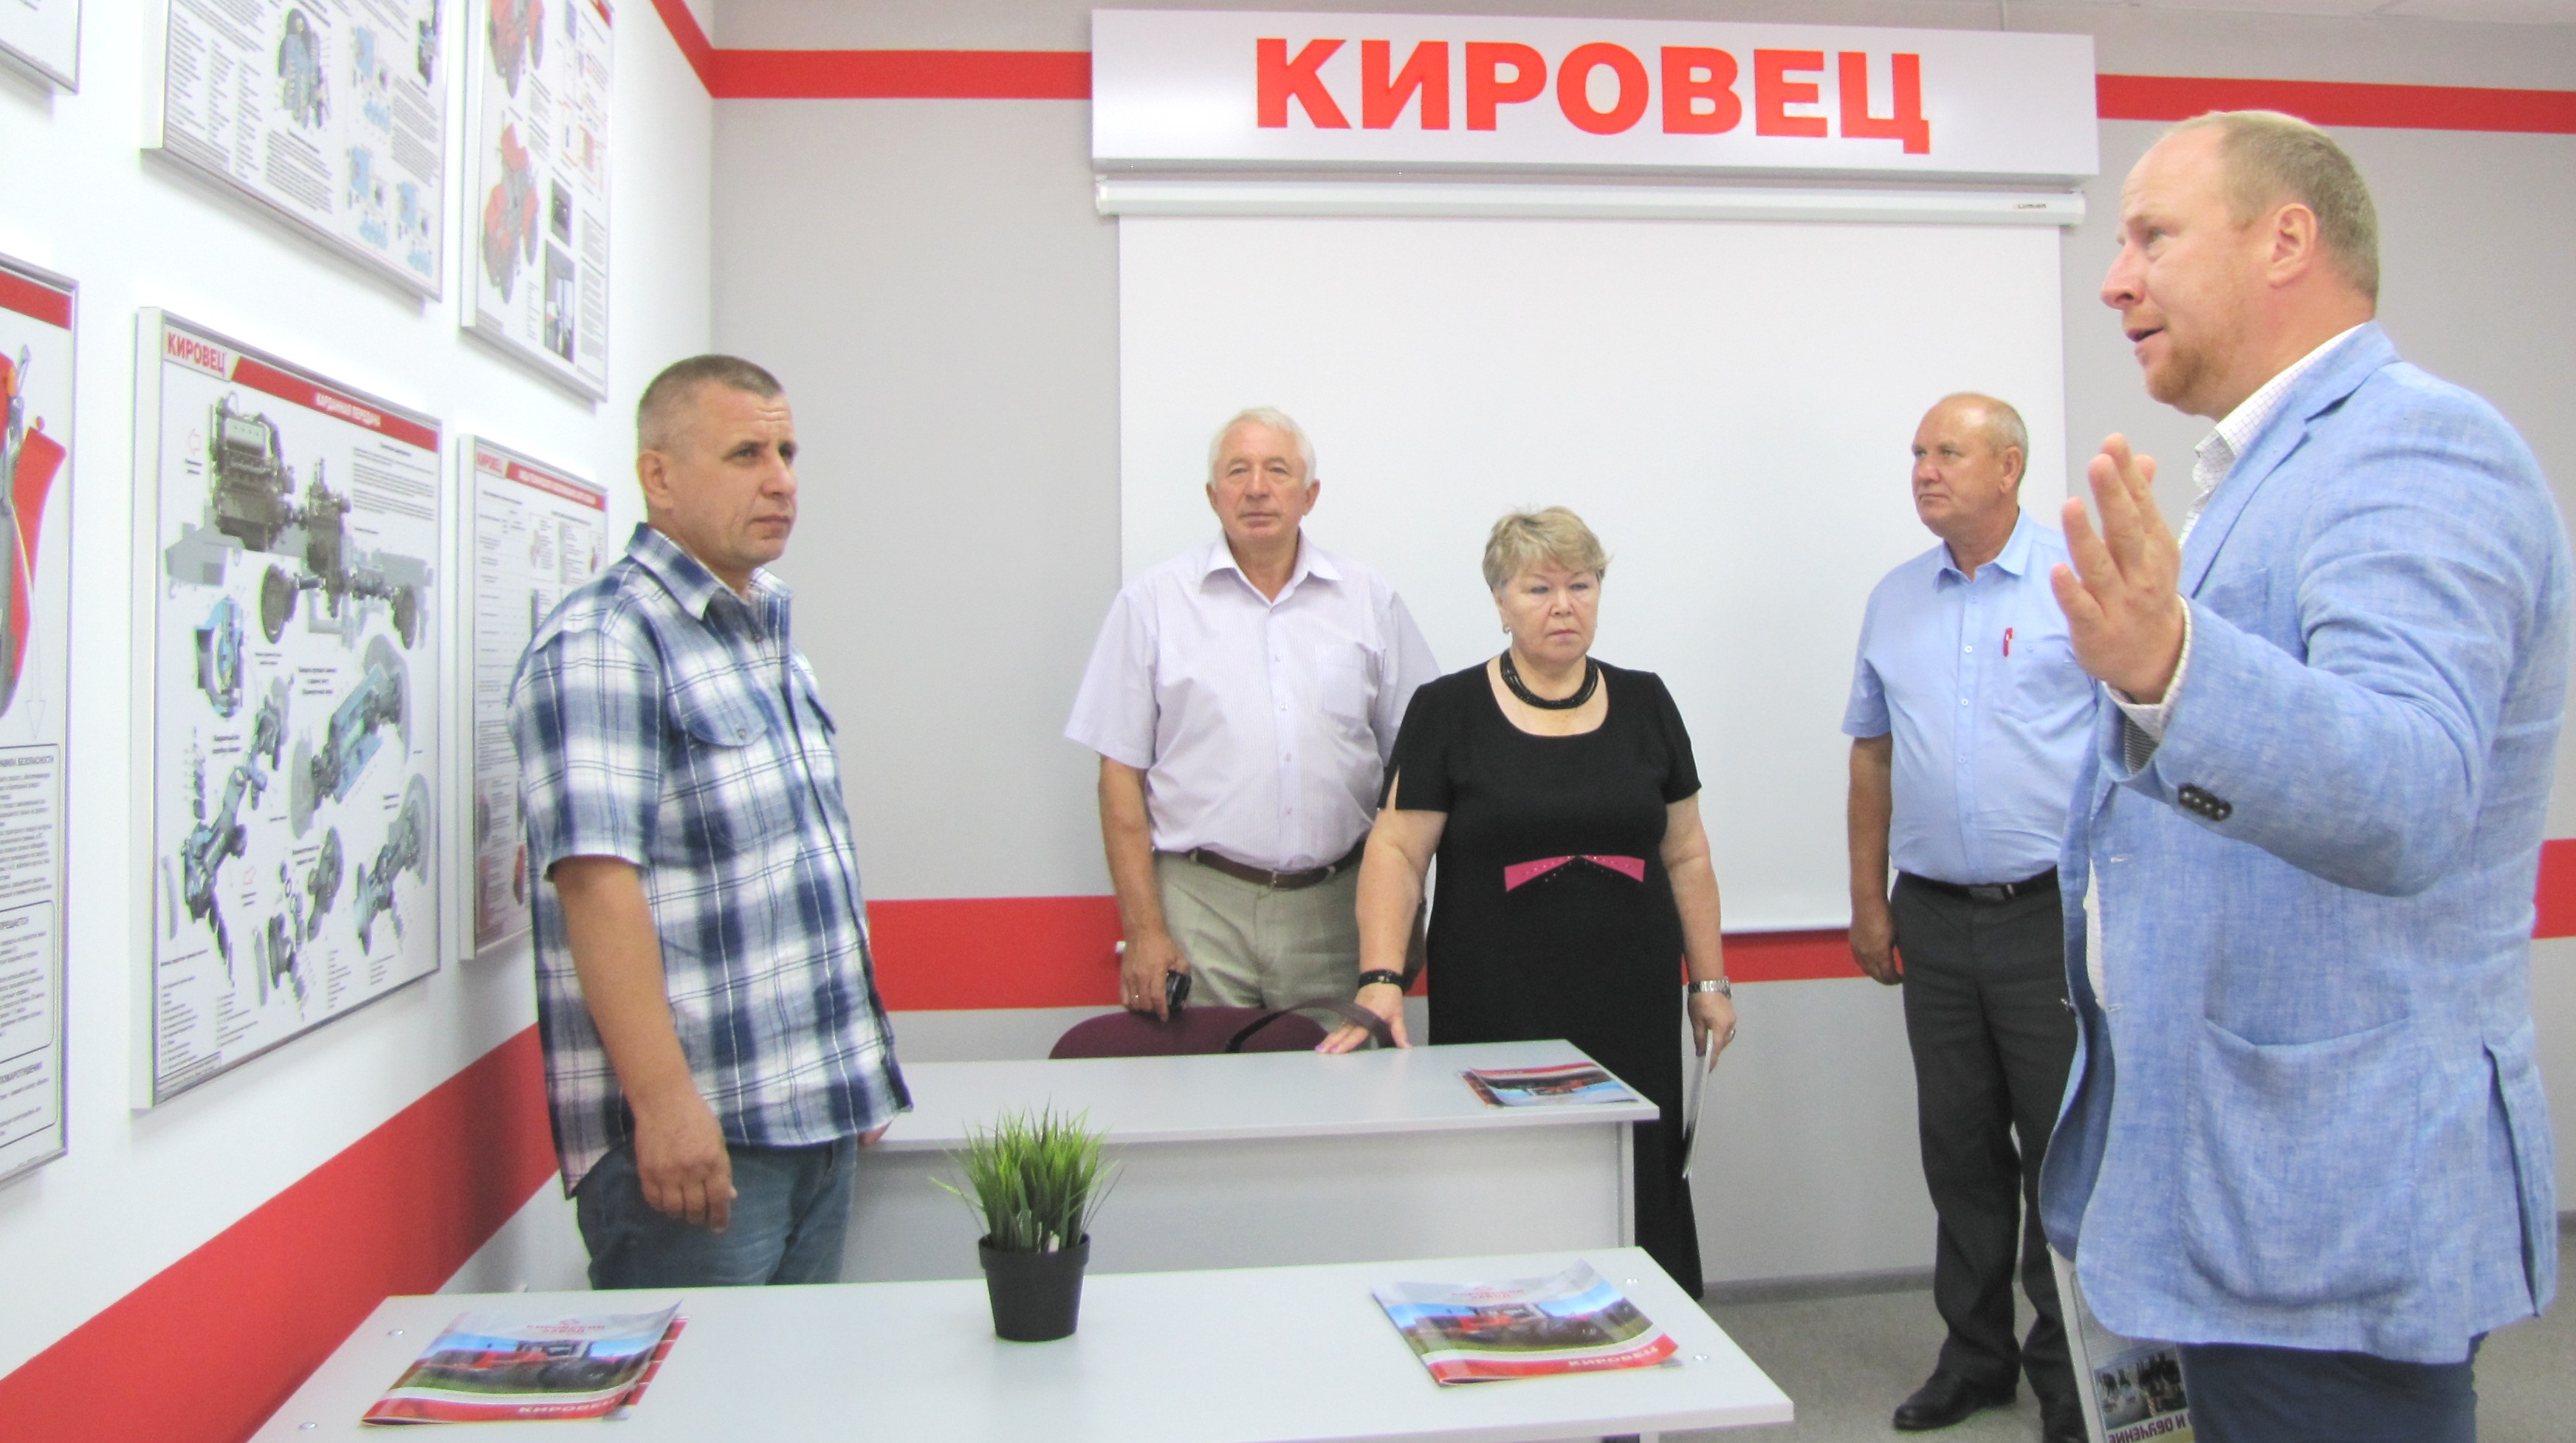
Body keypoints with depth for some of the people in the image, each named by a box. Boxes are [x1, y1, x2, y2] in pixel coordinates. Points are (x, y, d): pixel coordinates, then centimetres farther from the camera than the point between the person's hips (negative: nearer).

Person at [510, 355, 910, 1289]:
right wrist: (664, 1103, -25)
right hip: (696, 1137, -8)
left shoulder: (771, 636, 15)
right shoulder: (603, 642, -12)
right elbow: (598, 881, -21)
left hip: (818, 1124, 8)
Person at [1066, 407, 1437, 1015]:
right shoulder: (1153, 601, 3)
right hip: (1201, 905, -1)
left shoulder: (1372, 601, 9)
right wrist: (1145, 931, -5)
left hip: (1335, 907, 2)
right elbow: (1121, 772, 1)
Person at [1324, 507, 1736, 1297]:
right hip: (1497, 1017, -2)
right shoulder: (1448, 711, 0)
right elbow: (1397, 851, -4)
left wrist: (1710, 980, 10)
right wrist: (1381, 979, -16)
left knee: (1640, 1200, 4)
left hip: (1630, 1015, 3)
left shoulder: (1644, 703, 9)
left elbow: (1685, 854, 13)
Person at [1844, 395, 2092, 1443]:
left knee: (2065, 1150, 3)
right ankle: (1976, 1356, 26)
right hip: (1934, 917, 5)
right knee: (1959, 1153, 12)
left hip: (2056, 913, -4)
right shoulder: (1895, 600, 11)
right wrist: (1868, 902, 11)